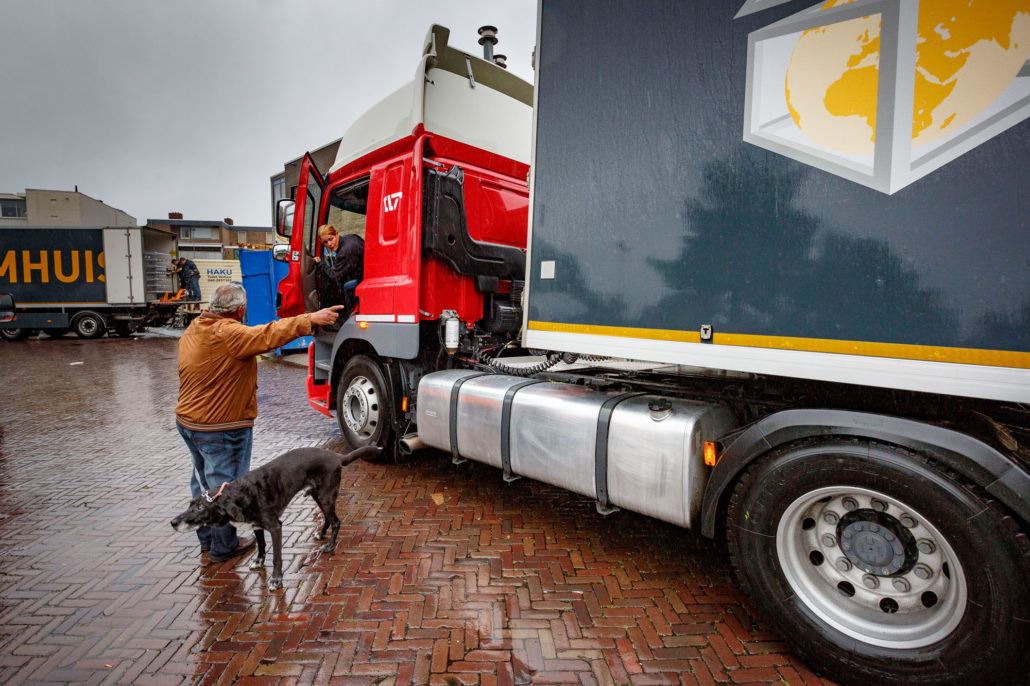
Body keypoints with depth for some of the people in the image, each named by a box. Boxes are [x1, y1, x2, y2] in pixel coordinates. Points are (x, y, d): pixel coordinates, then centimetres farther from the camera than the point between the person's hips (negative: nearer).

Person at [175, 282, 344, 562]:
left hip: (188, 421, 10)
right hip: (220, 428, -10)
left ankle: (207, 539, 38)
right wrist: (311, 319, -34)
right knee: (224, 486, 6)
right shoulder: (229, 334, -24)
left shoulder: (193, 330, 6)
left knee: (203, 481, 22)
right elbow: (270, 335, -34)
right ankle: (222, 548, 20)